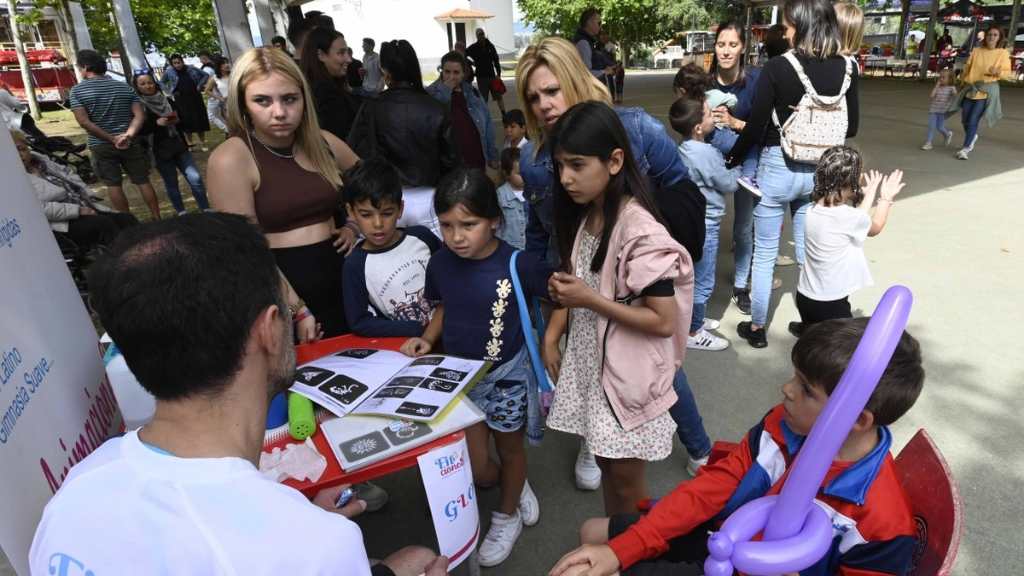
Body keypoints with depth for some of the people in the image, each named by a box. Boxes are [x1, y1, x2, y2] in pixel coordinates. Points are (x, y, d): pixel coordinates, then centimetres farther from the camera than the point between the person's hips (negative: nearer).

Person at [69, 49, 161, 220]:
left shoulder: (77, 90, -4)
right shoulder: (124, 87, 4)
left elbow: (84, 122, -13)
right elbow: (140, 115, -6)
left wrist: (112, 139, -10)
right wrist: (128, 135, -16)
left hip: (101, 146, -2)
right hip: (130, 143, 2)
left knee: (113, 185, 6)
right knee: (143, 181, 7)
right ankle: (157, 219, 10)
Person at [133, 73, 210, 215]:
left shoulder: (167, 100, 7)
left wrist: (176, 120, -6)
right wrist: (156, 123, -23)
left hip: (179, 146, 3)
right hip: (160, 151, -3)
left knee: (195, 178, -5)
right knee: (171, 184, 6)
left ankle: (206, 210, 4)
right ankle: (181, 212, 20)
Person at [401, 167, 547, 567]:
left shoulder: (518, 265, -22)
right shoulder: (440, 264, -10)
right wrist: (427, 339, -7)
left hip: (507, 376, -3)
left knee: (509, 449, 20)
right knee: (475, 470, 9)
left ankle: (508, 516, 48)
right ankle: (517, 484, 44)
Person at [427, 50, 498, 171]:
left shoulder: (471, 92, 8)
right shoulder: (432, 94, -6)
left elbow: (487, 125, 13)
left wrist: (492, 156, 12)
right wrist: (445, 91, -19)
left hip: (477, 160, 5)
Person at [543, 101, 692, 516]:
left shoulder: (641, 232, -24)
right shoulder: (582, 215, 2)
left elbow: (664, 322, -23)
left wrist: (590, 301, -22)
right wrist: (551, 337, 2)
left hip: (629, 372, -7)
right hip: (589, 362, 7)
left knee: (626, 478, 11)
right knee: (605, 463, 22)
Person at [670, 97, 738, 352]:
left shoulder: (685, 149, 4)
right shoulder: (705, 153, -23)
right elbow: (729, 184, -10)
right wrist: (736, 168, 6)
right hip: (704, 226, -9)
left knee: (693, 277, 22)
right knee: (703, 283, 4)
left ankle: (693, 320, 37)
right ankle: (693, 333, 16)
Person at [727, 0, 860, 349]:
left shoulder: (777, 68, -15)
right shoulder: (847, 68, -2)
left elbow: (756, 126, -11)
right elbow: (851, 128, 5)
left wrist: (733, 158, 5)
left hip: (778, 167, -4)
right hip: (821, 170, 4)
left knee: (764, 253, 9)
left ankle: (757, 328, 20)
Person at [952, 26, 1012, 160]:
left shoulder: (1003, 53, 0)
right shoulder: (976, 51, 4)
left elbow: (1008, 73, -1)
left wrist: (998, 72, -22)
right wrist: (962, 82, 16)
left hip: (987, 91, -3)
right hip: (970, 89, 3)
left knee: (973, 120, -11)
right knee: (965, 119, 8)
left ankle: (966, 148, -4)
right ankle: (973, 137, 39)